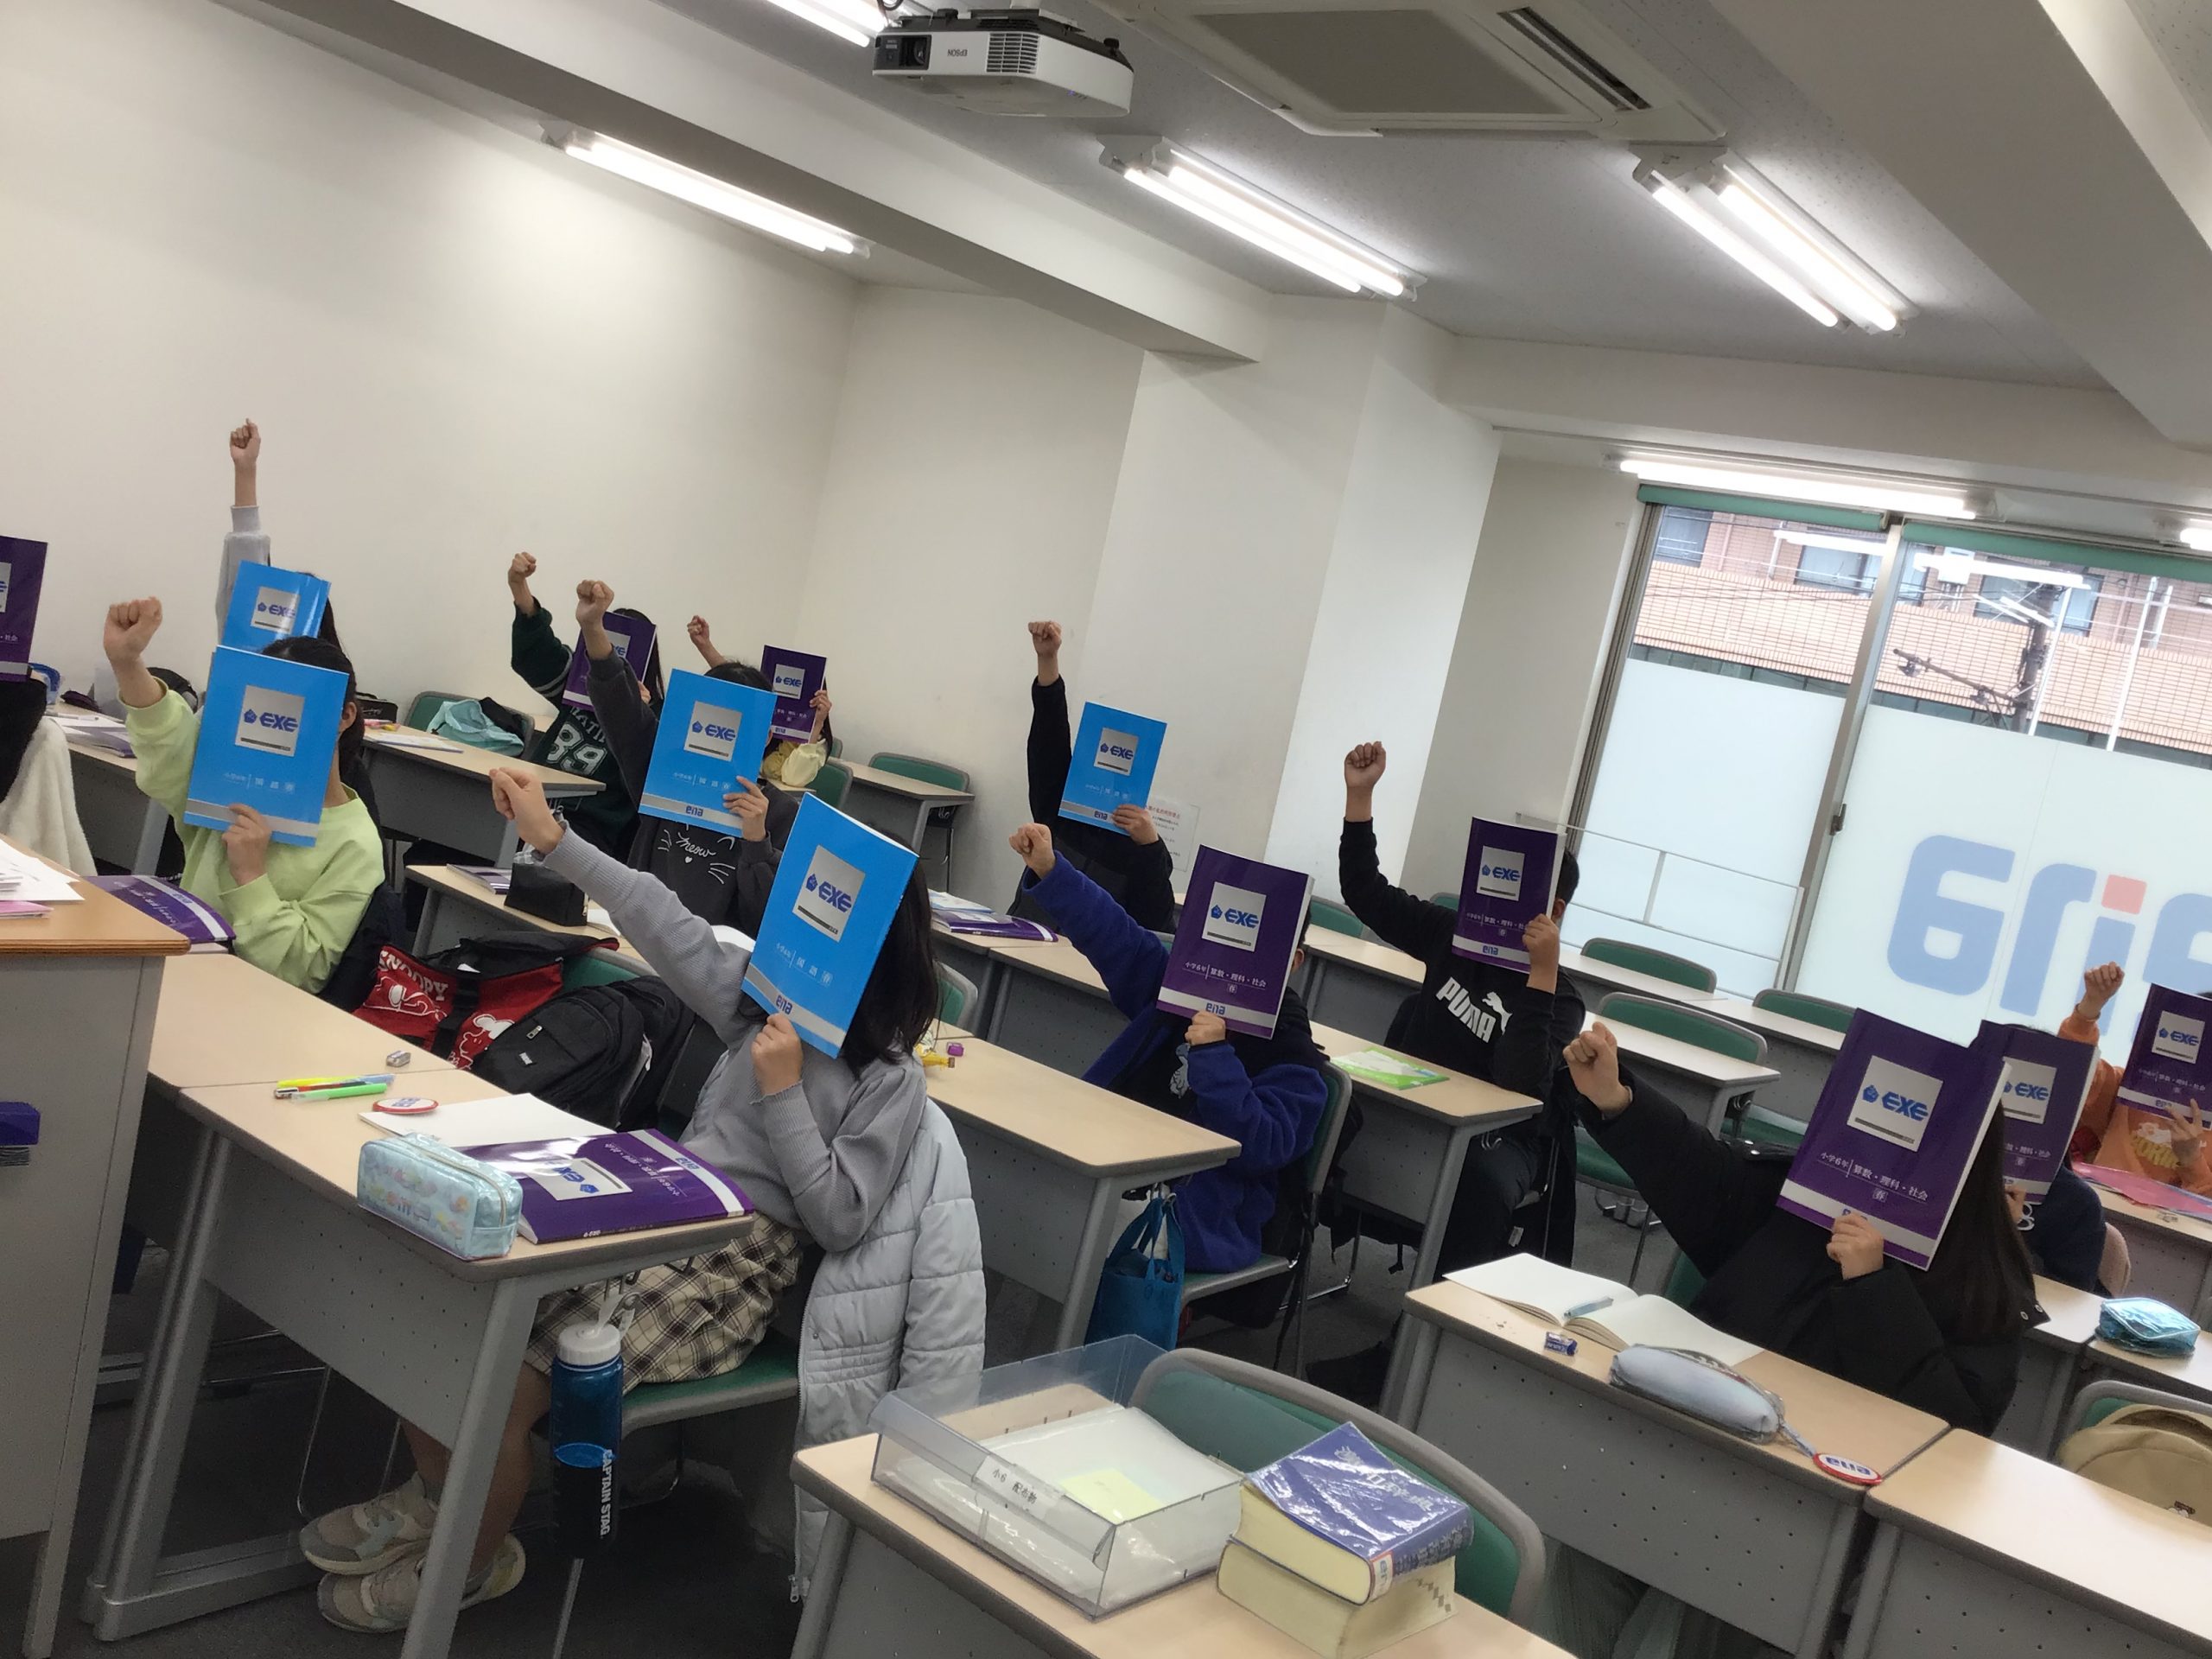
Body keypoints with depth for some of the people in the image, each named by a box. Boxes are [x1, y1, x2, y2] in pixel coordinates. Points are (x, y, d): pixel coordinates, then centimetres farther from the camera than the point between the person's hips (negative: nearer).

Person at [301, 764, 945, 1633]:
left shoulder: (891, 1081, -8)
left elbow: (839, 1219, -13)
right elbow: (667, 927, 4)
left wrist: (782, 1092, -18)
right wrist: (552, 839, -1)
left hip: (730, 1268, -7)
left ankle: (472, 1564, 10)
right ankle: (433, 1497, 14)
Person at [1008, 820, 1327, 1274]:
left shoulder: (1292, 1053, -4)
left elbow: (1262, 1147, -18)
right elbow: (1116, 935, 4)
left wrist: (1215, 1056, -26)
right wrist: (1048, 870, -9)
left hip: (1192, 1211, -6)